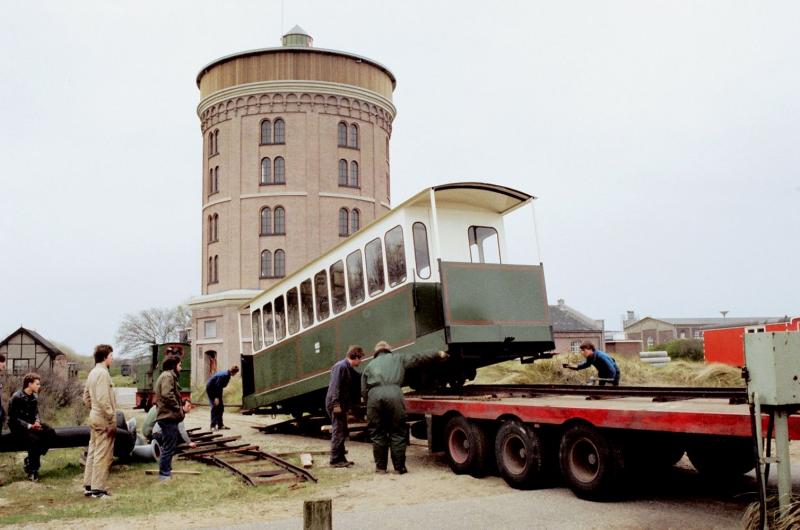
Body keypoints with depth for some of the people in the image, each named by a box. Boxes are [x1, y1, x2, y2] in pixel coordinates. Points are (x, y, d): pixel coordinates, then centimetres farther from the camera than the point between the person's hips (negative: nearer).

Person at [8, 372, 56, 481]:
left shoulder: (34, 397, 7)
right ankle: (32, 470, -15)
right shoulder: (17, 397, -15)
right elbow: (13, 417, -17)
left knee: (50, 432, -18)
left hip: (31, 423, 7)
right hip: (18, 426, -7)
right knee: (34, 439, -32)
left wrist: (37, 421, -8)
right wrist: (28, 426, -26)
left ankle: (31, 460, -6)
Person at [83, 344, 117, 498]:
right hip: (103, 419, -10)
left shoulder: (92, 372, 13)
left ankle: (89, 486, 23)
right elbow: (103, 400, -22)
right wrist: (112, 421, -19)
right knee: (103, 455, -3)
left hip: (94, 417, 10)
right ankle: (98, 489, 1)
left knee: (93, 452, 16)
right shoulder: (102, 373, -17)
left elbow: (86, 397, 19)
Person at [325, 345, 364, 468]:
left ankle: (341, 458, 22)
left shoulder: (349, 368, 15)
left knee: (342, 432, 15)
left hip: (341, 405, 10)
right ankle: (335, 460, -3)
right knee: (338, 432, -7)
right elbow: (335, 386, -23)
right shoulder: (341, 366, -16)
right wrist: (336, 403, -26)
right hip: (336, 404, -10)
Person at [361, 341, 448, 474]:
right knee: (397, 433, 8)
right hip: (394, 394, -1)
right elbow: (419, 357, 32)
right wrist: (438, 353, 43)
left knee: (377, 433, 11)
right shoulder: (397, 358, 27)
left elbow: (364, 390, 20)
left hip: (374, 395, 1)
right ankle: (399, 467, 10)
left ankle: (380, 466, 15)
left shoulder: (370, 365, 28)